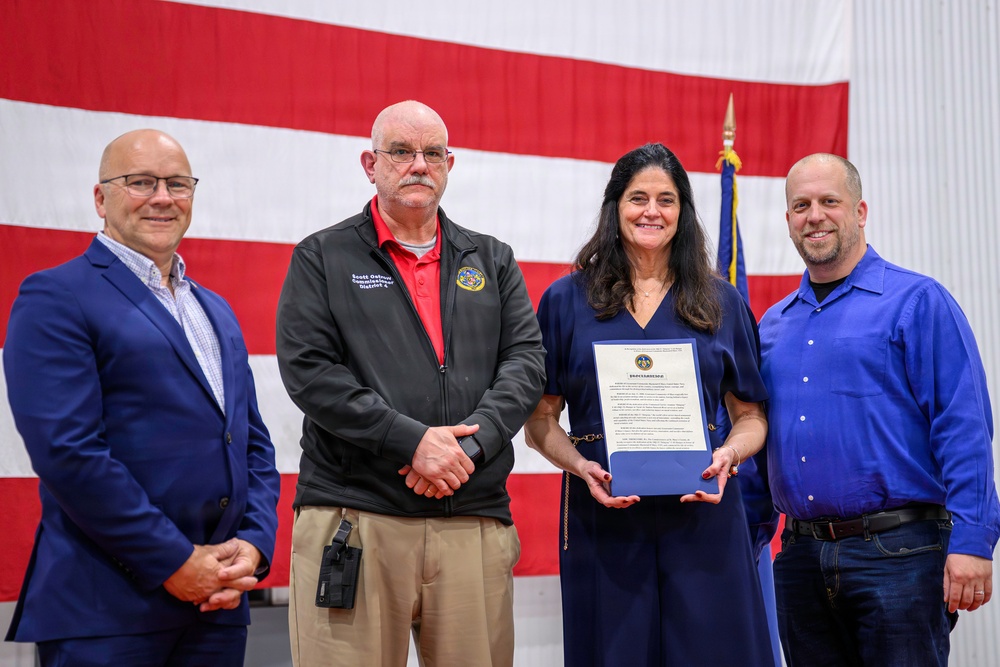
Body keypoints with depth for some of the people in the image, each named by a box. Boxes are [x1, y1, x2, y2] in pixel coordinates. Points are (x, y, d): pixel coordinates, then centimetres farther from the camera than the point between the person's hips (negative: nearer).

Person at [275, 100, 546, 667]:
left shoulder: (493, 261, 17)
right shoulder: (322, 258, 7)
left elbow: (526, 360, 7)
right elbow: (309, 371, -4)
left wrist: (471, 443, -11)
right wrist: (412, 440, -13)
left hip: (475, 522, 3)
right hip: (355, 518, -3)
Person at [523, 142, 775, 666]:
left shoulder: (720, 303, 10)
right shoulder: (567, 300, 6)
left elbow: (751, 416, 12)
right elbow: (540, 420, 6)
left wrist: (729, 455, -9)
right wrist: (582, 467, -13)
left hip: (702, 512, 1)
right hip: (602, 516, -1)